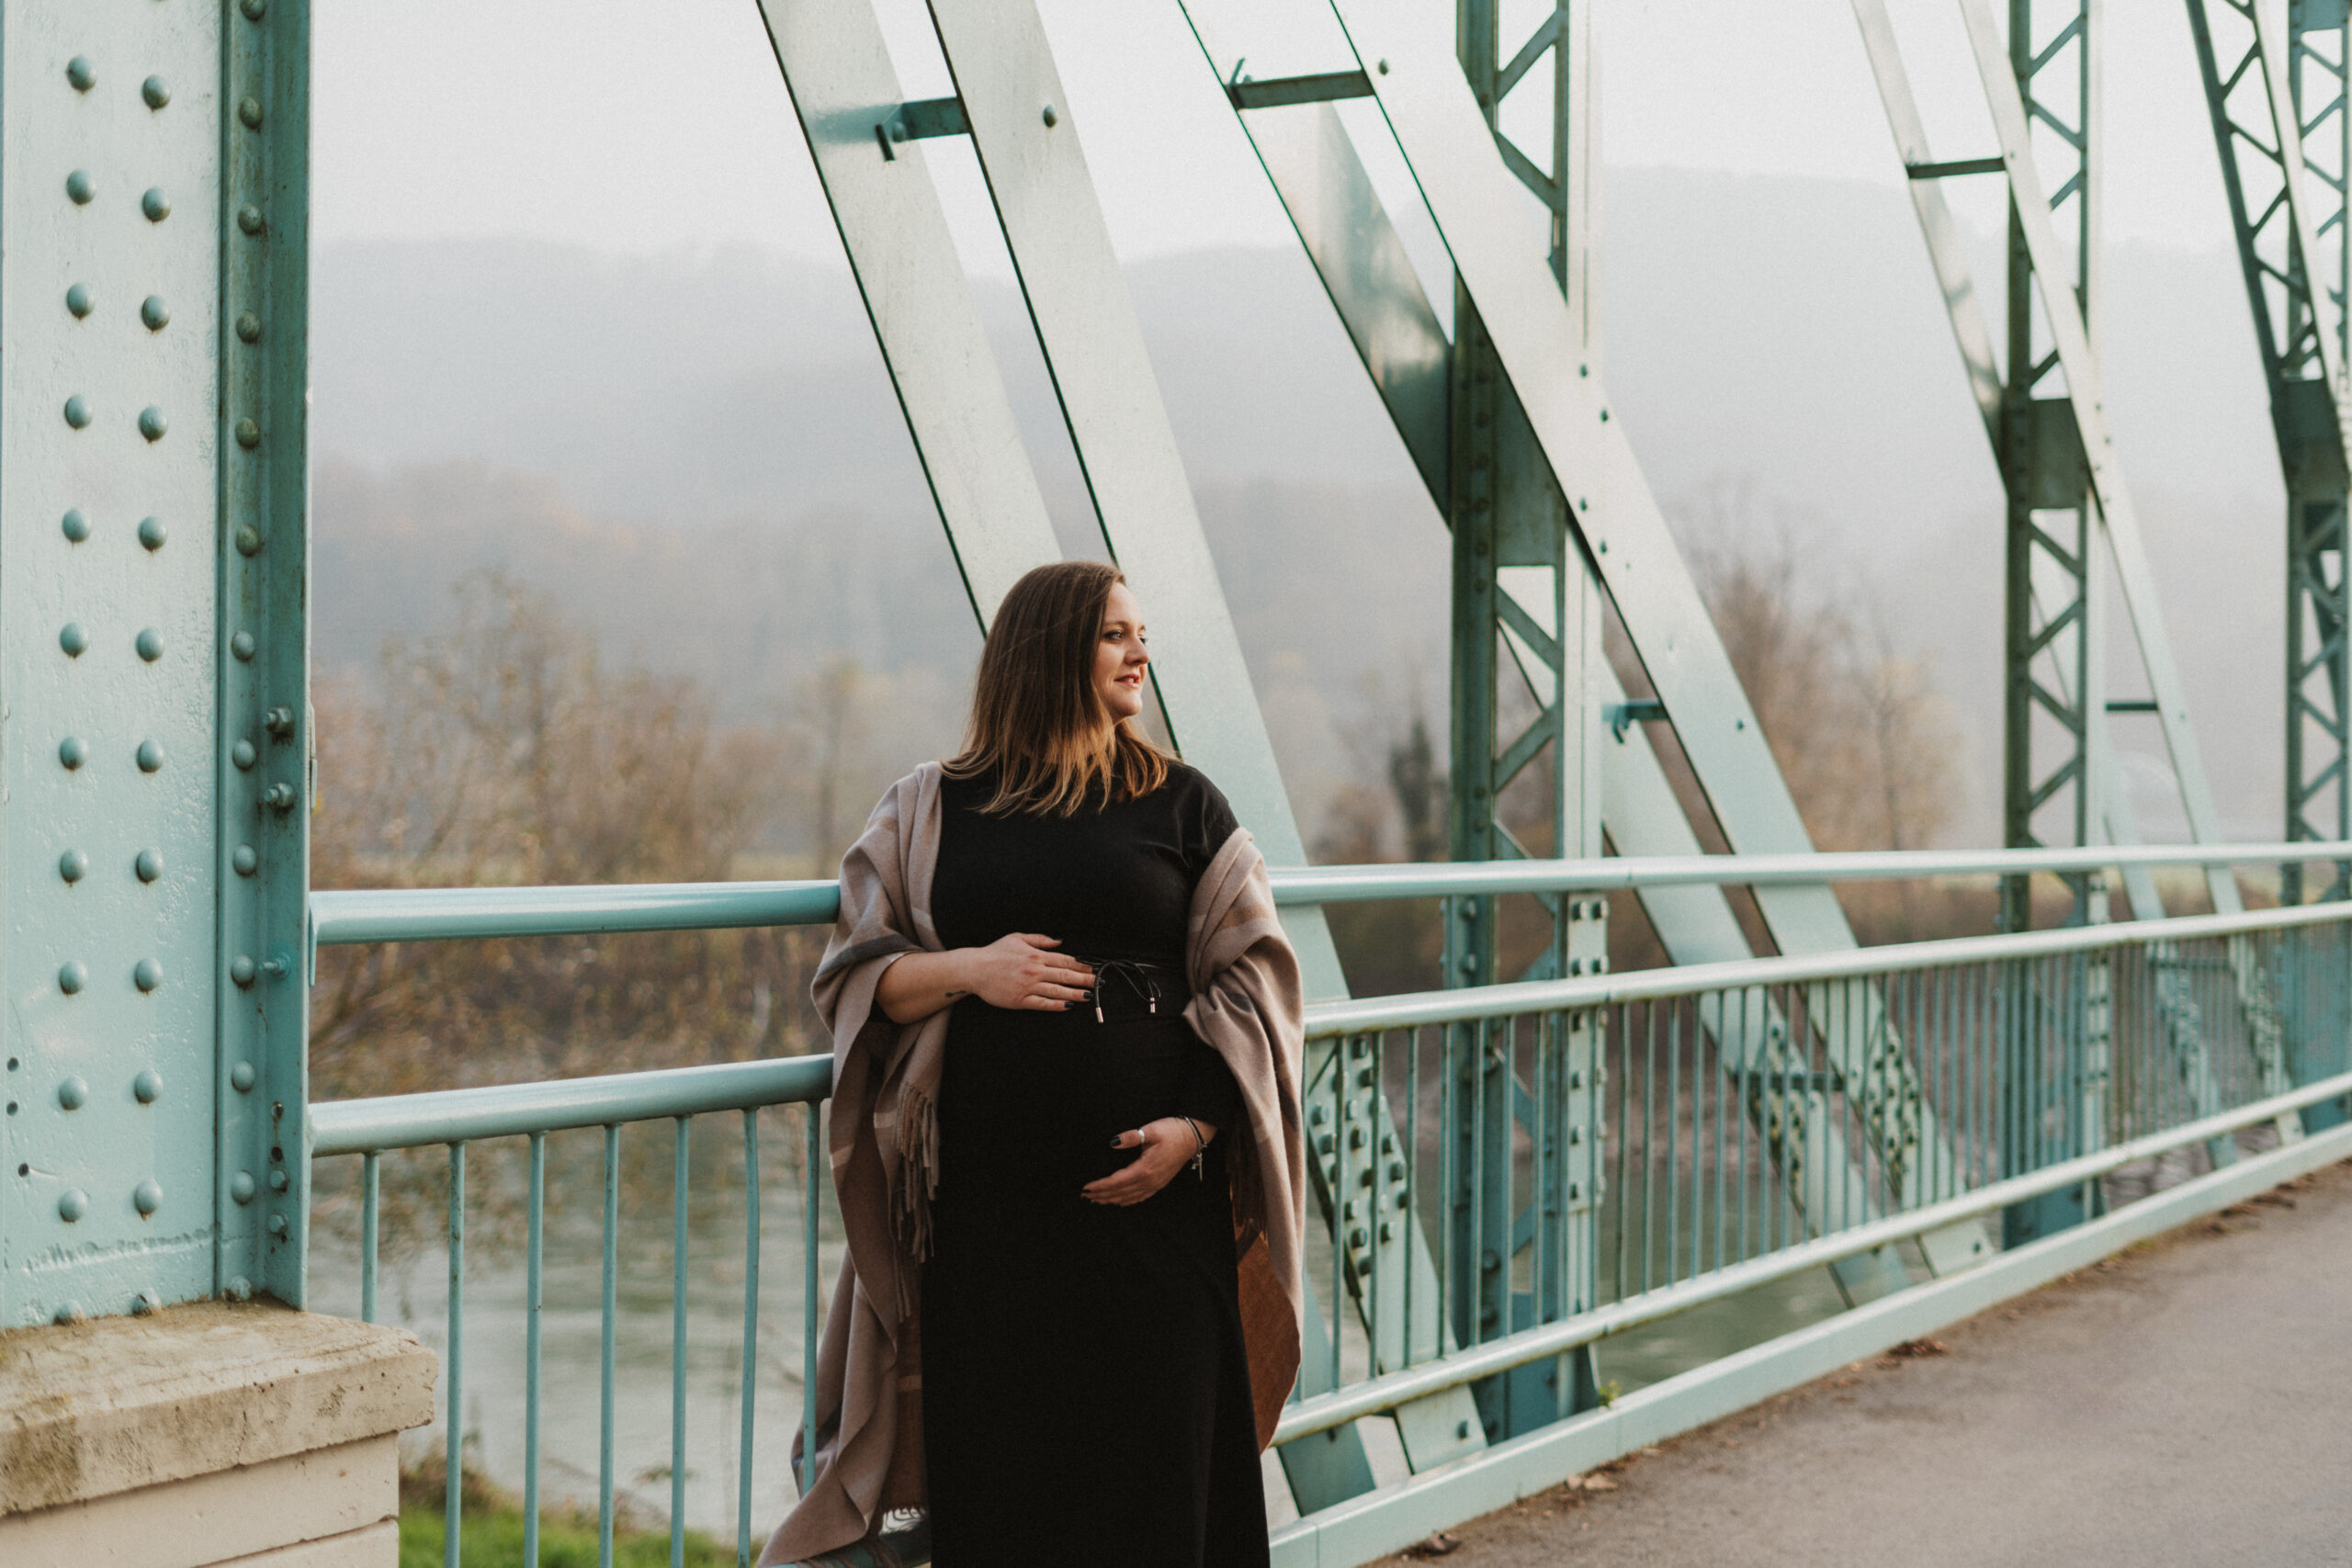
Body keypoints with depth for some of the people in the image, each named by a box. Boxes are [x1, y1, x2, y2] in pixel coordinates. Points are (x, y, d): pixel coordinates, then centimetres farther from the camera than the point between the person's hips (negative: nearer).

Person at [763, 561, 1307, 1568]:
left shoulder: (1183, 806, 9)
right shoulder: (928, 810, 10)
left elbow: (1249, 977, 5)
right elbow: (853, 978, 8)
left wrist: (1194, 1126, -9)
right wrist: (969, 969, -11)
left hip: (1149, 1188, 0)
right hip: (983, 1200, 0)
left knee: (1151, 1464, -2)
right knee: (997, 1464, 1)